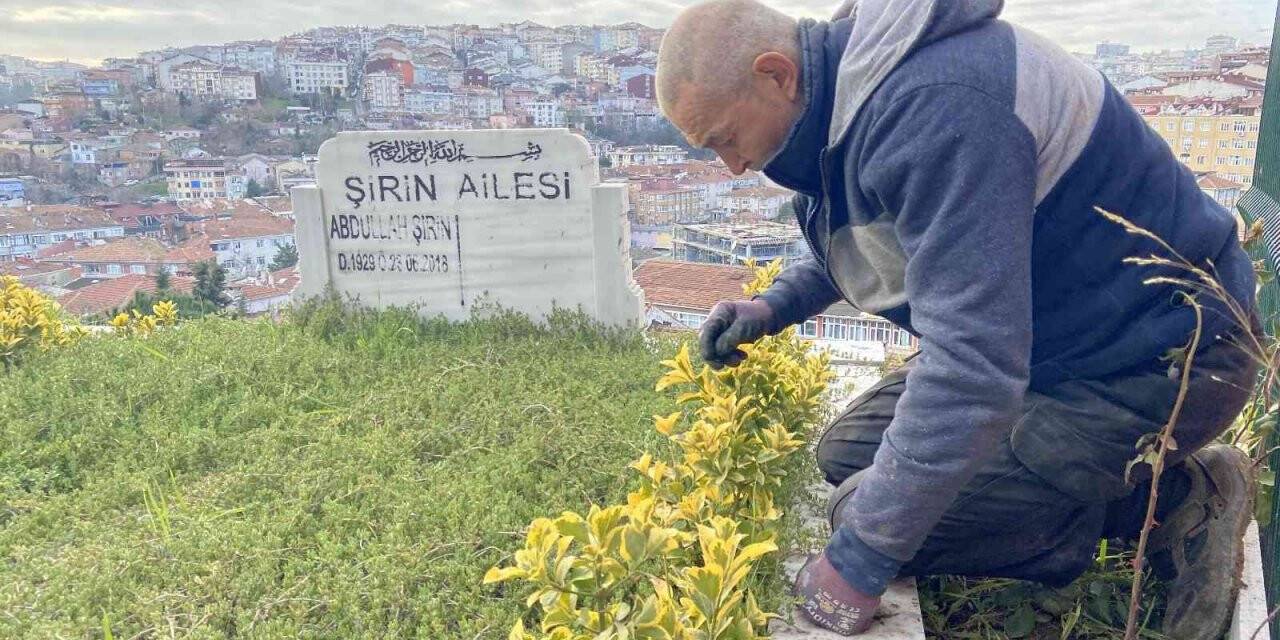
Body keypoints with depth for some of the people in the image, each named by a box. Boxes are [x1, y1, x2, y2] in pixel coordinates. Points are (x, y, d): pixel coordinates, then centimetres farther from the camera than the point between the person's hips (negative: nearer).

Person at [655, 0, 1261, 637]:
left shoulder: (935, 106, -31)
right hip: (1045, 337, 10)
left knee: (866, 513, -14)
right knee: (846, 453, 9)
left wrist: (858, 561, -28)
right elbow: (850, 242, 22)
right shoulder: (851, 92, 1)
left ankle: (1175, 501, 0)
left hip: (1160, 362, -10)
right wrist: (774, 305, 4)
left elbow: (972, 364, -35)